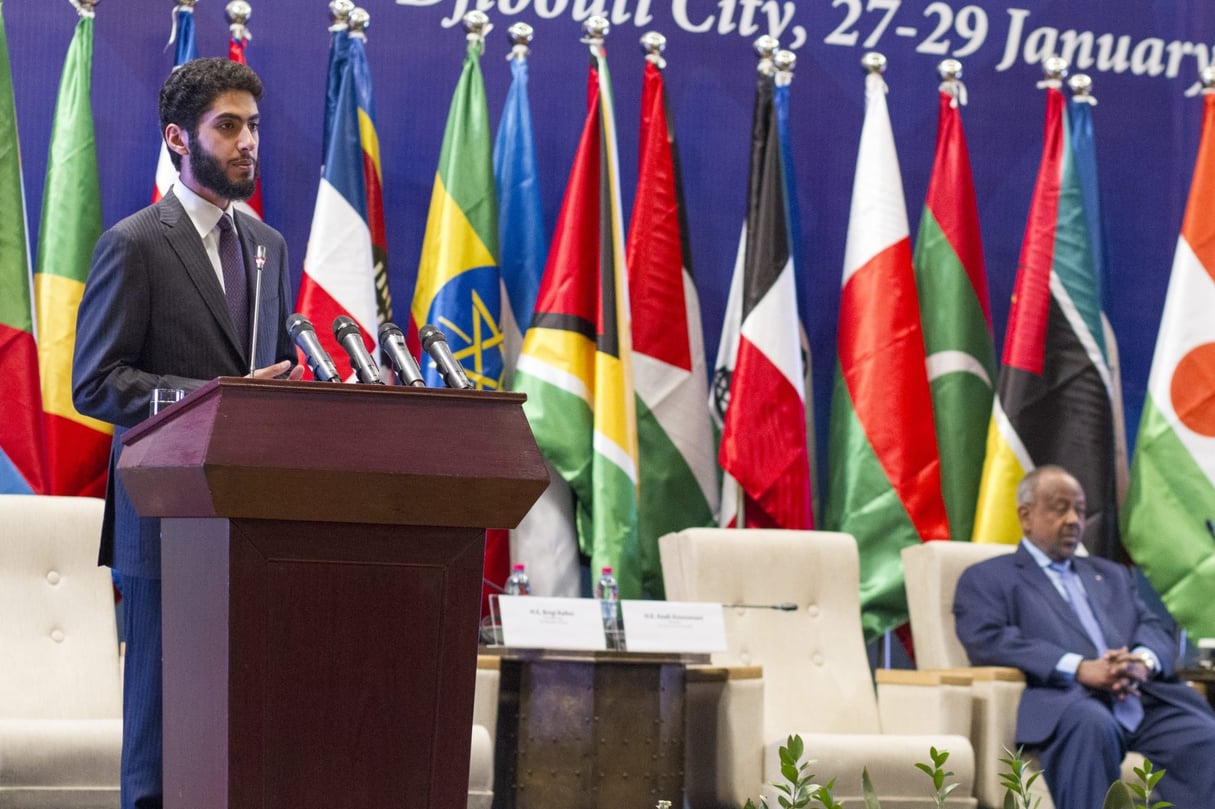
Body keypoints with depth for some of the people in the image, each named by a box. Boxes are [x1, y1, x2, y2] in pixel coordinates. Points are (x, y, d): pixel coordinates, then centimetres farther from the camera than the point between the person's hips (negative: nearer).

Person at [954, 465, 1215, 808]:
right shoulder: (987, 578, 15)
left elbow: (1154, 630, 21)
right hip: (1061, 699, -5)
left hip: (1144, 701, 5)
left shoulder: (1111, 575, 34)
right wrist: (1079, 669, -16)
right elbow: (988, 641, -3)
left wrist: (1143, 661, -7)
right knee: (1092, 724, -40)